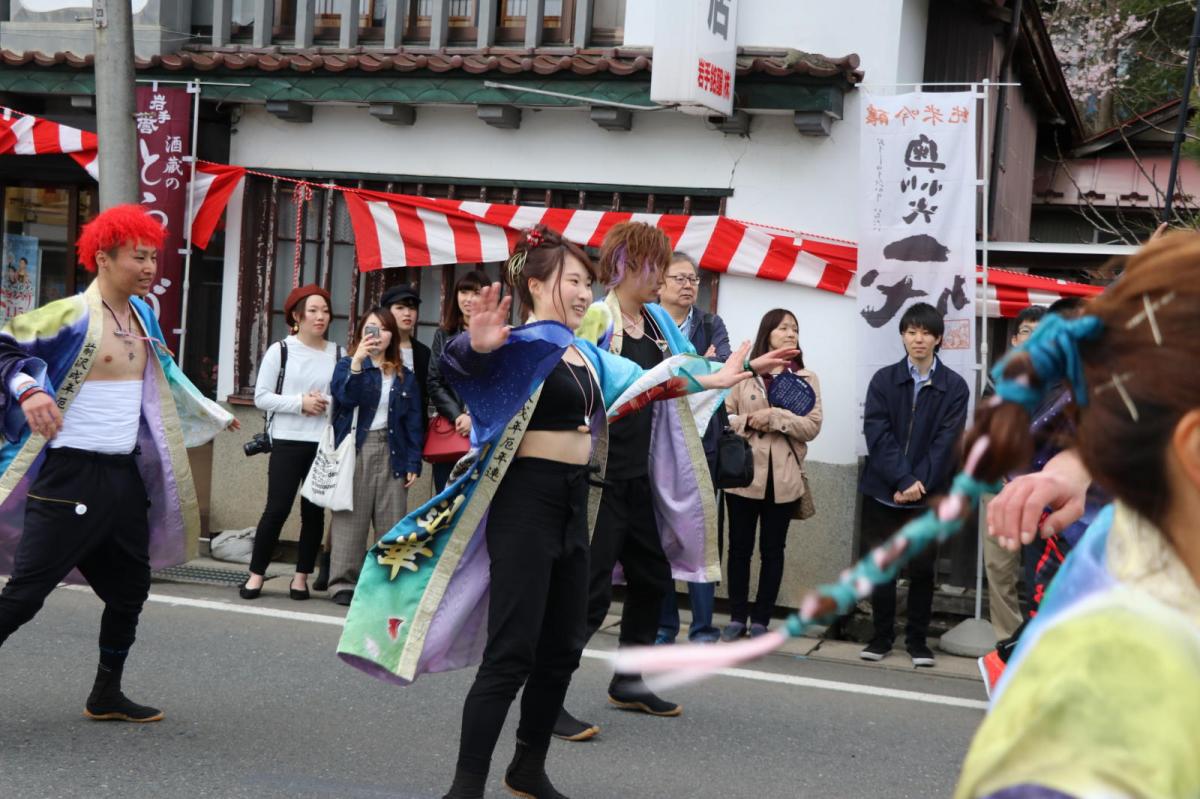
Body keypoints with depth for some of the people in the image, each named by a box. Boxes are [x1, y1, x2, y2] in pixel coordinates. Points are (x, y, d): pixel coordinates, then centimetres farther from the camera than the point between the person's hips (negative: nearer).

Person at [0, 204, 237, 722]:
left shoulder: (141, 315, 12)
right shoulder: (73, 316, -13)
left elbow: (164, 377, 28)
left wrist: (213, 412, 37)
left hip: (126, 474, 8)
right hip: (72, 472, -8)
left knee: (130, 587, 15)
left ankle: (106, 696, 29)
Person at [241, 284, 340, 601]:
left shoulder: (337, 354, 5)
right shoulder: (280, 350, 0)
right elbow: (261, 397, -2)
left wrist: (329, 404, -9)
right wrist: (300, 402, -12)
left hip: (325, 443, 2)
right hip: (288, 441, -2)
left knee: (315, 511, 5)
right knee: (277, 508, -4)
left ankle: (301, 576, 15)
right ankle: (256, 574, 7)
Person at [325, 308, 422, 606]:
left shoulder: (405, 377, 12)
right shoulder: (347, 366, 4)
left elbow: (413, 422, 11)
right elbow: (345, 396, -16)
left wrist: (413, 463, 3)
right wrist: (357, 363, -28)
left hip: (391, 453, 3)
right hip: (355, 450, -3)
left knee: (392, 521, 2)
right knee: (351, 518, -2)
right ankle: (343, 582, 2)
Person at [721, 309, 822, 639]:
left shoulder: (806, 379, 5)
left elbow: (812, 426, -5)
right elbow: (724, 415, 2)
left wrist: (774, 417, -14)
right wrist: (748, 422, -15)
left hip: (783, 477, 0)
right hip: (743, 473, 0)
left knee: (772, 549, 5)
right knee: (740, 547, 4)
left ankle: (761, 619, 12)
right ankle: (737, 616, 12)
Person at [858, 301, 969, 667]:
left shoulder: (954, 387, 1)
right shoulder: (884, 380, 3)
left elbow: (946, 442, -6)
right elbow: (877, 434, -7)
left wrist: (919, 482, -16)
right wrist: (902, 481, -17)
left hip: (928, 495, -1)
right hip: (882, 491, 1)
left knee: (922, 568, 3)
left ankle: (917, 639, 16)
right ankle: (882, 636, 17)